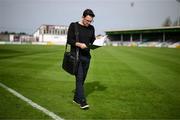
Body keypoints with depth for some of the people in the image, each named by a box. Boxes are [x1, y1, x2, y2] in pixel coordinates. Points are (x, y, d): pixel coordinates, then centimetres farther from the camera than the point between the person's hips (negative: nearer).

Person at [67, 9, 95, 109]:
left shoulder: (91, 28, 10)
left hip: (86, 56, 5)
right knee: (79, 78, -11)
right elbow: (69, 40, -6)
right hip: (76, 56, -5)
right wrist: (79, 44, -21)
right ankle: (82, 101, -10)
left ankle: (76, 98, 21)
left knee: (82, 78, 8)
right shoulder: (73, 26, -2)